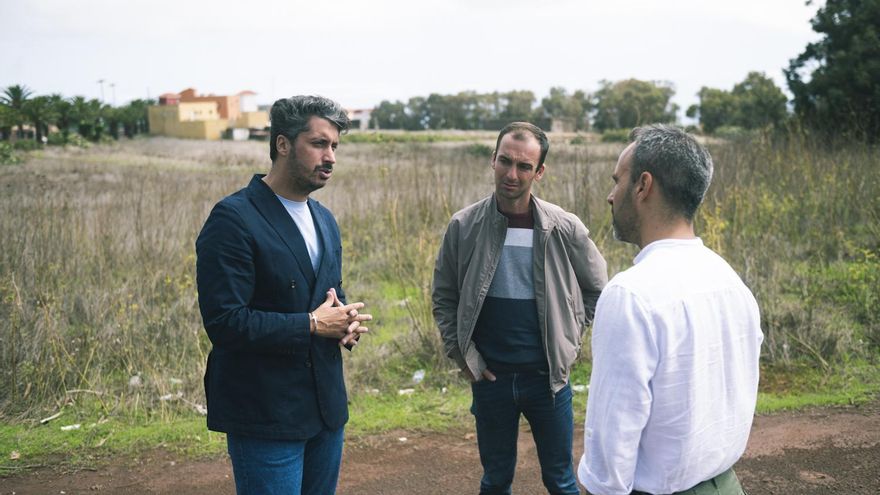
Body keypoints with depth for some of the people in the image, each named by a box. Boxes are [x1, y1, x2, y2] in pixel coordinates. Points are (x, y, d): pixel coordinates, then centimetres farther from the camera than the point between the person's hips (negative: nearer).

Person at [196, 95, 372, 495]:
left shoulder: (324, 219, 12)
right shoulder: (233, 219, -15)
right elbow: (224, 322, -21)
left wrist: (344, 322, -2)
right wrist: (312, 324, -17)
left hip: (326, 407, 8)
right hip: (265, 416, -8)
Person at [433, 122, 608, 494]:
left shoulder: (564, 229, -8)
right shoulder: (464, 226, -7)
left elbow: (596, 287, 8)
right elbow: (443, 296, 4)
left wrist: (569, 336, 1)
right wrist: (461, 353, -2)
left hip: (548, 375, 0)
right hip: (490, 376, 1)